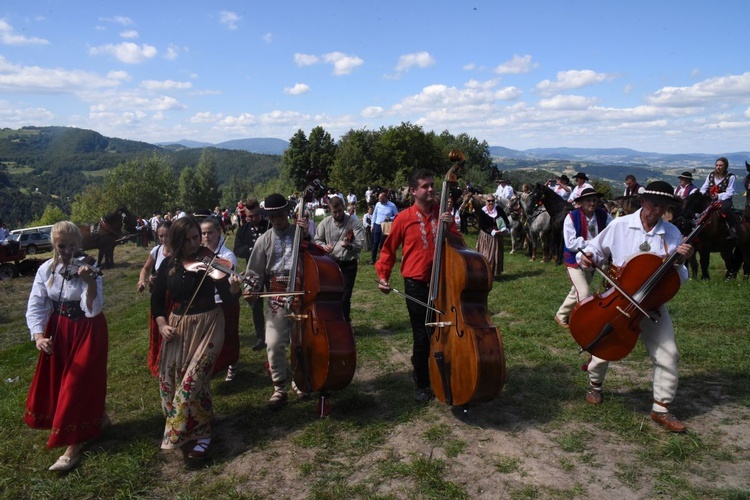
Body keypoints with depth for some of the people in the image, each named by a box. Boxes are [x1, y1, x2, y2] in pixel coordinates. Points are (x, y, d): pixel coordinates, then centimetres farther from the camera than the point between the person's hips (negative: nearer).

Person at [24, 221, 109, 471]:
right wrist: (39, 335, -20)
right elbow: (36, 306, -5)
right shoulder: (46, 270, -6)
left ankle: (73, 446, 9)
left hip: (87, 331, -5)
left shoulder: (89, 269, -18)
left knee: (78, 383, -1)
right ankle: (95, 419, 37)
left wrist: (91, 283, -42)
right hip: (58, 331, 5)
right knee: (55, 381, 16)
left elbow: (92, 310, -26)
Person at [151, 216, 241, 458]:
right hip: (177, 328, 4)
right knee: (169, 380, 7)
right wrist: (162, 324, -4)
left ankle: (202, 434, 6)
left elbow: (227, 298, -13)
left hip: (208, 326, -4)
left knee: (193, 380, -11)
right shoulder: (168, 265, 1)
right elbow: (157, 299, 10)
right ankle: (178, 427, 32)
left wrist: (234, 288, -35)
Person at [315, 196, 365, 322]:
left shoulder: (354, 222, -7)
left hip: (348, 265, -3)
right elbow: (317, 240, 11)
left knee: (345, 297, 1)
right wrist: (323, 246, -11)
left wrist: (349, 246, -35)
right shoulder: (325, 222, 2)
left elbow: (360, 244, -14)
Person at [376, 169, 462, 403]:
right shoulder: (404, 218, -5)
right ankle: (422, 384, 23)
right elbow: (389, 249, 5)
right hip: (416, 285, -3)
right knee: (422, 337, 2)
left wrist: (450, 227, -17)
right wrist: (383, 276, -3)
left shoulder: (444, 214, 3)